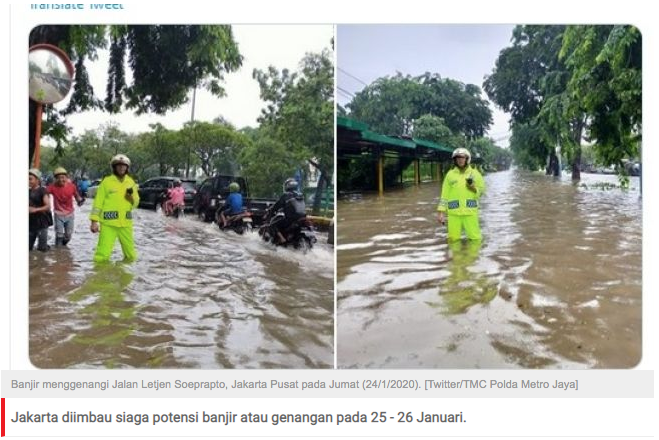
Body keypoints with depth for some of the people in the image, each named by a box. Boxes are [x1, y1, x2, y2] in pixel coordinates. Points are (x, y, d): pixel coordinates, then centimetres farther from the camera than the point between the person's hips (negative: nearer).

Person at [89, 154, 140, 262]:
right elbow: (98, 202, -3)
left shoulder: (130, 182, 9)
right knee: (102, 255, -9)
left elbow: (135, 203, 14)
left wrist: (132, 196, -8)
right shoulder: (107, 181, -3)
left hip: (125, 223, 4)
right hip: (108, 223, -4)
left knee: (131, 255, 14)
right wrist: (94, 220, -9)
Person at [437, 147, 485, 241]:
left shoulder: (474, 173, 6)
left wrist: (473, 188, -13)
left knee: (474, 237, -1)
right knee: (453, 238, 3)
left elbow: (482, 190, 9)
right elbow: (445, 194, 6)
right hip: (454, 212, 1)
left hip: (470, 211, 0)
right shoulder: (450, 174, 6)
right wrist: (441, 212, 1)